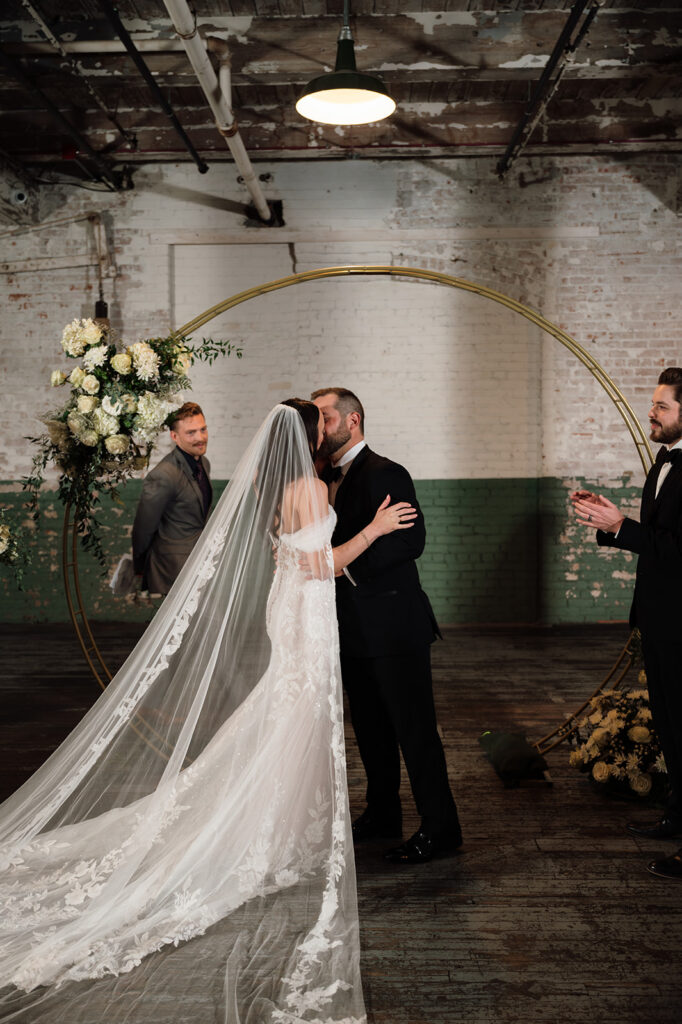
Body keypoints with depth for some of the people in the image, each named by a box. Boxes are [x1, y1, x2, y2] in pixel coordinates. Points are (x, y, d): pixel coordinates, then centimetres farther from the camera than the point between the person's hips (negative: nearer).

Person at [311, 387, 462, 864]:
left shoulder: (384, 474, -14)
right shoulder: (330, 476, 14)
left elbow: (411, 540, -23)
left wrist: (348, 565, -26)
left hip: (394, 624, -9)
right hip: (355, 628, 9)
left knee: (414, 727, -1)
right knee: (370, 726, 18)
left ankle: (440, 828, 10)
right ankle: (383, 815, 32)